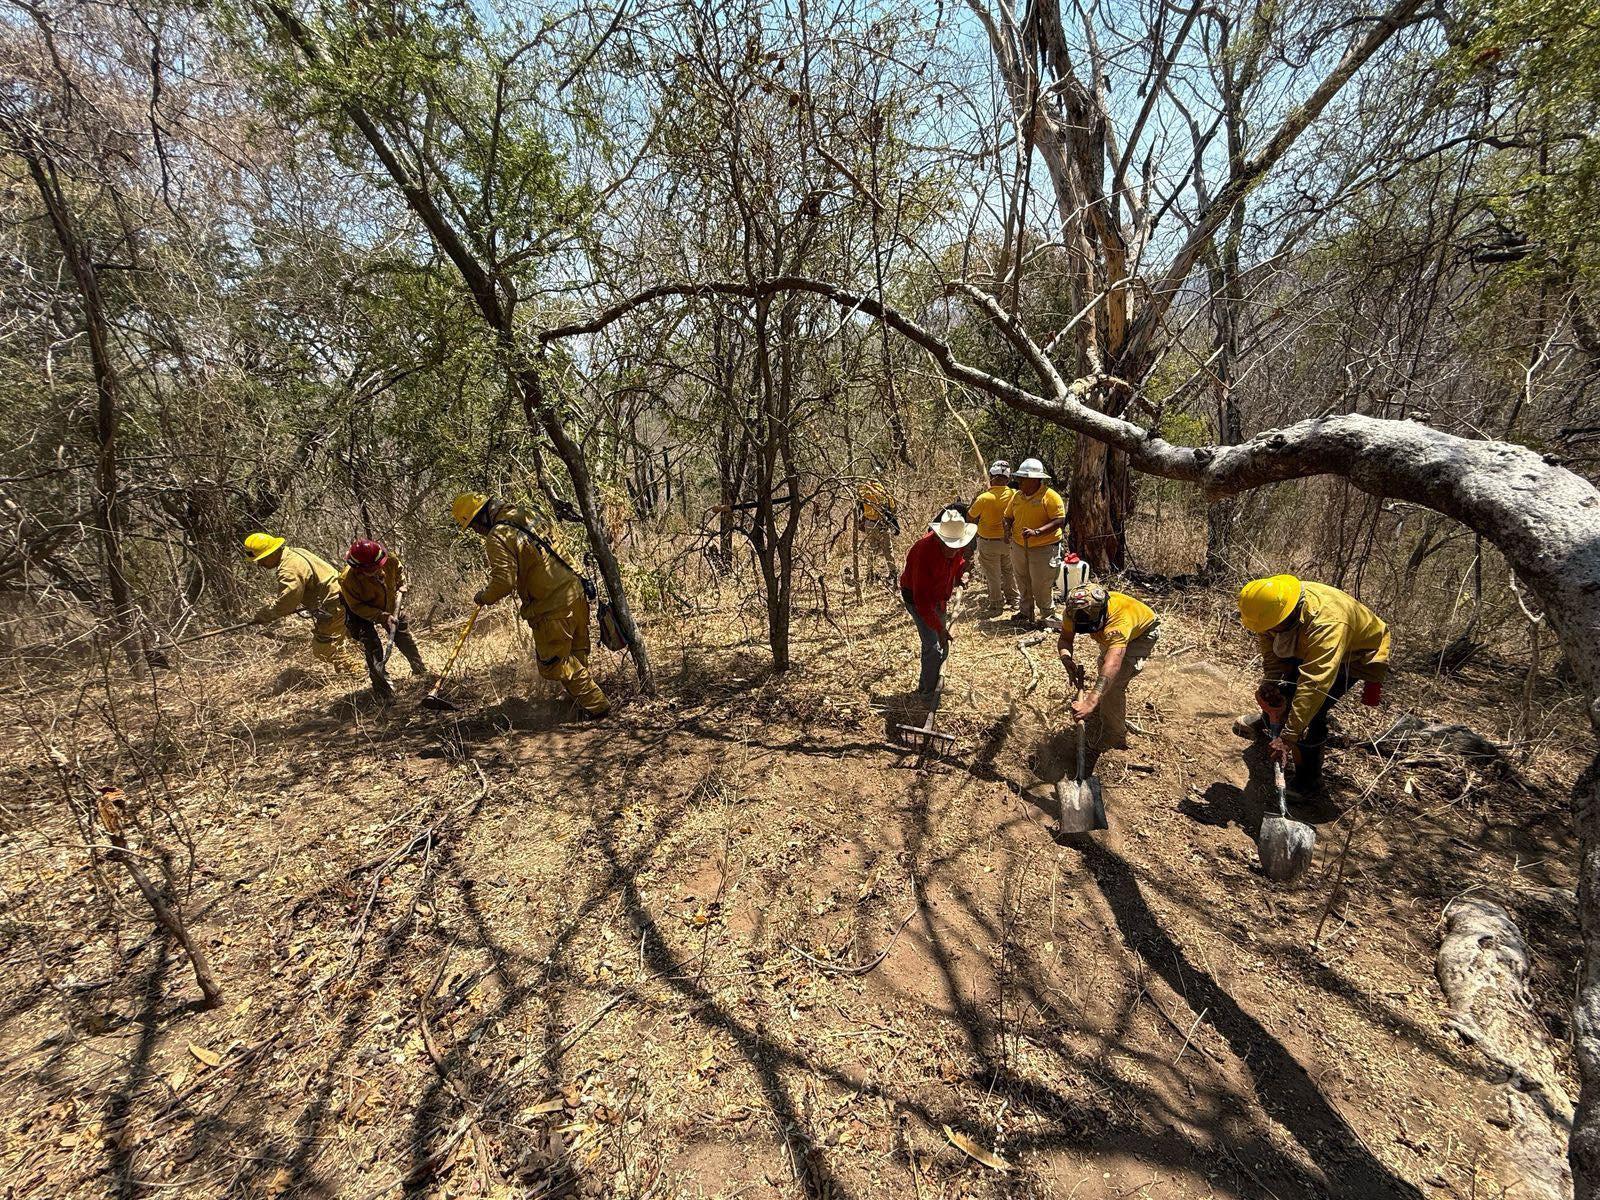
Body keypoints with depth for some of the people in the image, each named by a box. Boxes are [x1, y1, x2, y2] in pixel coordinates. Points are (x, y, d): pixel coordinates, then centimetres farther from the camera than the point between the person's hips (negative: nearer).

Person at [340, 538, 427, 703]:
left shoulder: (390, 560, -28)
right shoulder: (347, 579, -38)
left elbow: (400, 572, 0)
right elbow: (357, 607, -28)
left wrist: (401, 589, -11)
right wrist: (382, 617, -36)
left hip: (389, 607, 5)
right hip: (360, 613, -4)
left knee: (405, 639, 15)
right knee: (372, 646, -16)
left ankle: (421, 670, 40)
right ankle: (384, 691, -4)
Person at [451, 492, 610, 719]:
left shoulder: (497, 538, -13)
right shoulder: (522, 519, 14)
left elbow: (504, 583, -20)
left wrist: (484, 598, 0)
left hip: (553, 608, -9)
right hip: (576, 593, 9)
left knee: (555, 664, 5)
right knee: (576, 656, 19)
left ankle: (595, 705, 8)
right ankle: (584, 698, 31)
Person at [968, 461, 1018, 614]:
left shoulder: (984, 498, -21)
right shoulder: (1014, 495, -12)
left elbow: (969, 517, -8)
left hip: (988, 542, -4)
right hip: (1008, 540, 4)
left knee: (993, 575, 11)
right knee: (1008, 571, 23)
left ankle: (997, 605, 22)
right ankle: (1013, 600, 35)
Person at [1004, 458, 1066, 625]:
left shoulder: (1050, 496, -14)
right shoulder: (1017, 496, 6)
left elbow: (1060, 520, -20)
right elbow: (1008, 516, 18)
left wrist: (1037, 532, -30)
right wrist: (1008, 526, -4)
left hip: (1042, 548, -6)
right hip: (1018, 547, 6)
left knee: (1041, 586, 0)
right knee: (1023, 583, 17)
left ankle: (1048, 615, 18)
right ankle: (1026, 612, 33)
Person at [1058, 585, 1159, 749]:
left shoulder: (1120, 619, -50)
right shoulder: (1074, 611, -33)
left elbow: (1113, 663, -61)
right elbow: (1065, 639, -25)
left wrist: (1091, 701, -72)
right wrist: (1067, 662, -49)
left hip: (1142, 633, -6)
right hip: (1112, 632, 6)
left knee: (1113, 683, -19)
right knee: (1102, 668, 26)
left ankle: (1114, 738, -2)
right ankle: (1104, 706, 57)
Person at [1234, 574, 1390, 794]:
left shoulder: (1327, 626, -46)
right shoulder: (1273, 607, -27)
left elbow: (1313, 686, -50)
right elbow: (1270, 652, -11)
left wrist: (1288, 737, -51)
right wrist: (1270, 683, -24)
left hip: (1356, 655, -7)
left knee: (1312, 711, -17)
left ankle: (1308, 778, 2)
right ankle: (1269, 720, 45)